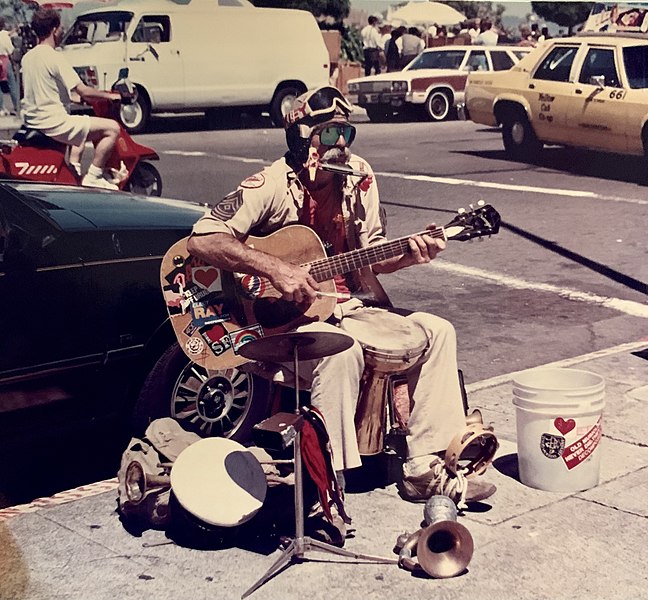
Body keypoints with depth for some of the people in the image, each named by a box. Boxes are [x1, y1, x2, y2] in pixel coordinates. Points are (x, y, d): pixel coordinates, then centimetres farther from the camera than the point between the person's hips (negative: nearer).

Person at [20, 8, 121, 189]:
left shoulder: (27, 57, 10)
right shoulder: (55, 58, -15)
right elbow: (83, 92, -17)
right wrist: (109, 95, -2)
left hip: (32, 121, 10)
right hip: (53, 123, -10)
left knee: (82, 127, 36)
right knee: (112, 128, -10)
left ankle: (75, 171, 27)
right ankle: (93, 178, -8)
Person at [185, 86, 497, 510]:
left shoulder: (358, 177, 3)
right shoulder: (272, 186, -16)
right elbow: (202, 240, -27)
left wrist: (409, 255, -12)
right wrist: (276, 269, -33)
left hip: (347, 308, 7)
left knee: (436, 331, -5)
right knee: (342, 353, -36)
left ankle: (425, 470, -3)